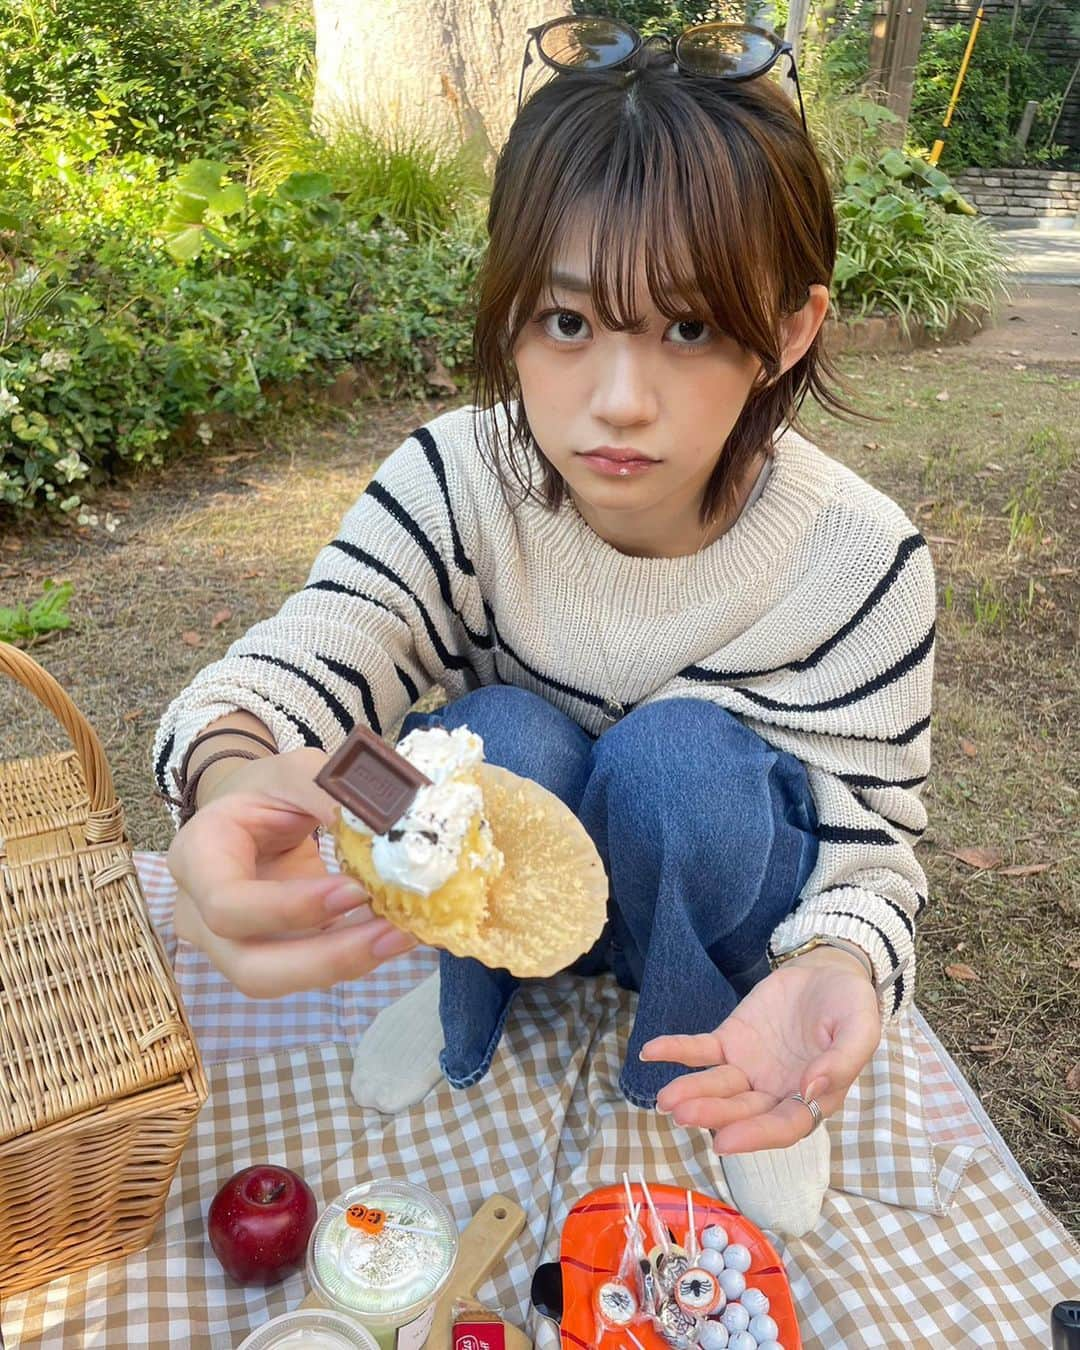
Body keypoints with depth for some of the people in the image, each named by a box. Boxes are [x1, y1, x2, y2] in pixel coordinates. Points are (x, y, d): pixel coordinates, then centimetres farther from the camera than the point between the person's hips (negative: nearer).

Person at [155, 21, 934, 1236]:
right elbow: (291, 664, -32)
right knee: (502, 739, -32)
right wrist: (234, 773, -57)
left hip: (721, 897, 0)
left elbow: (867, 845, -17)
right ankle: (471, 1001, 1)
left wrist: (835, 969, -41)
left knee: (680, 757, -32)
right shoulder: (454, 483, -22)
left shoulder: (858, 561, -23)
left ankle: (695, 1068, -3)